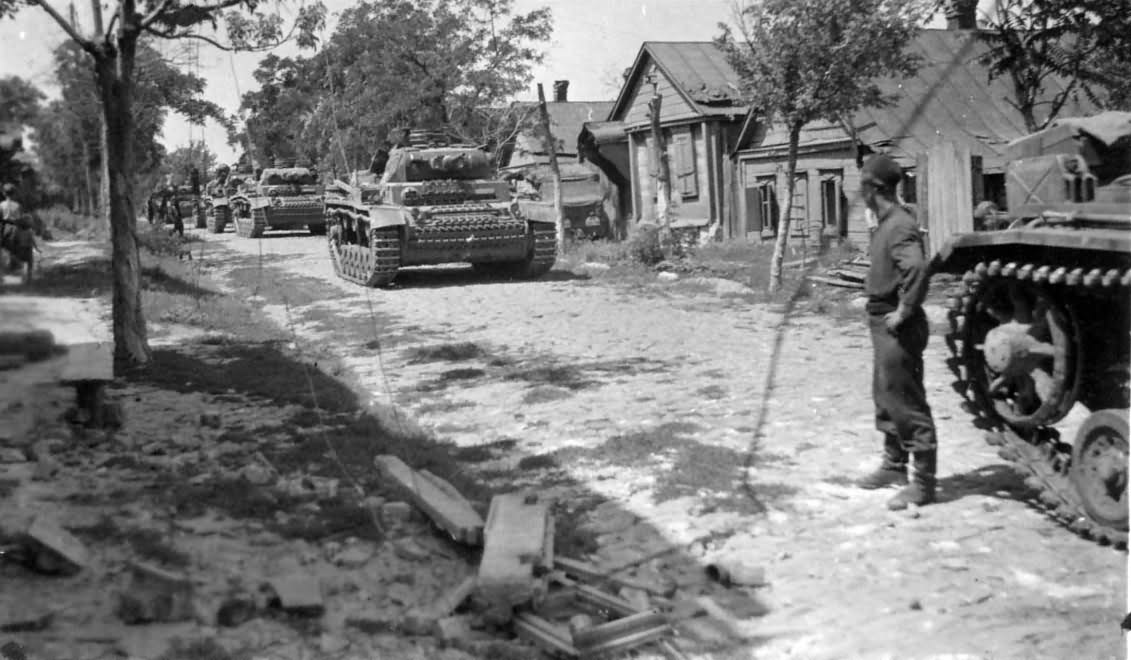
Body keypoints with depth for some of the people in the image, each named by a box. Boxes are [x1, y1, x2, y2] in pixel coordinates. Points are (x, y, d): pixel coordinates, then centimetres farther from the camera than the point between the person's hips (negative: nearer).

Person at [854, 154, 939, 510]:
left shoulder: (900, 227, -20)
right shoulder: (886, 223, 10)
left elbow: (917, 269, -35)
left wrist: (904, 311, -26)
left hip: (898, 328, -10)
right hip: (882, 323, 10)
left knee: (907, 404, -3)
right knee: (885, 397, 20)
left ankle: (922, 482, 5)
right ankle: (894, 465, 34)